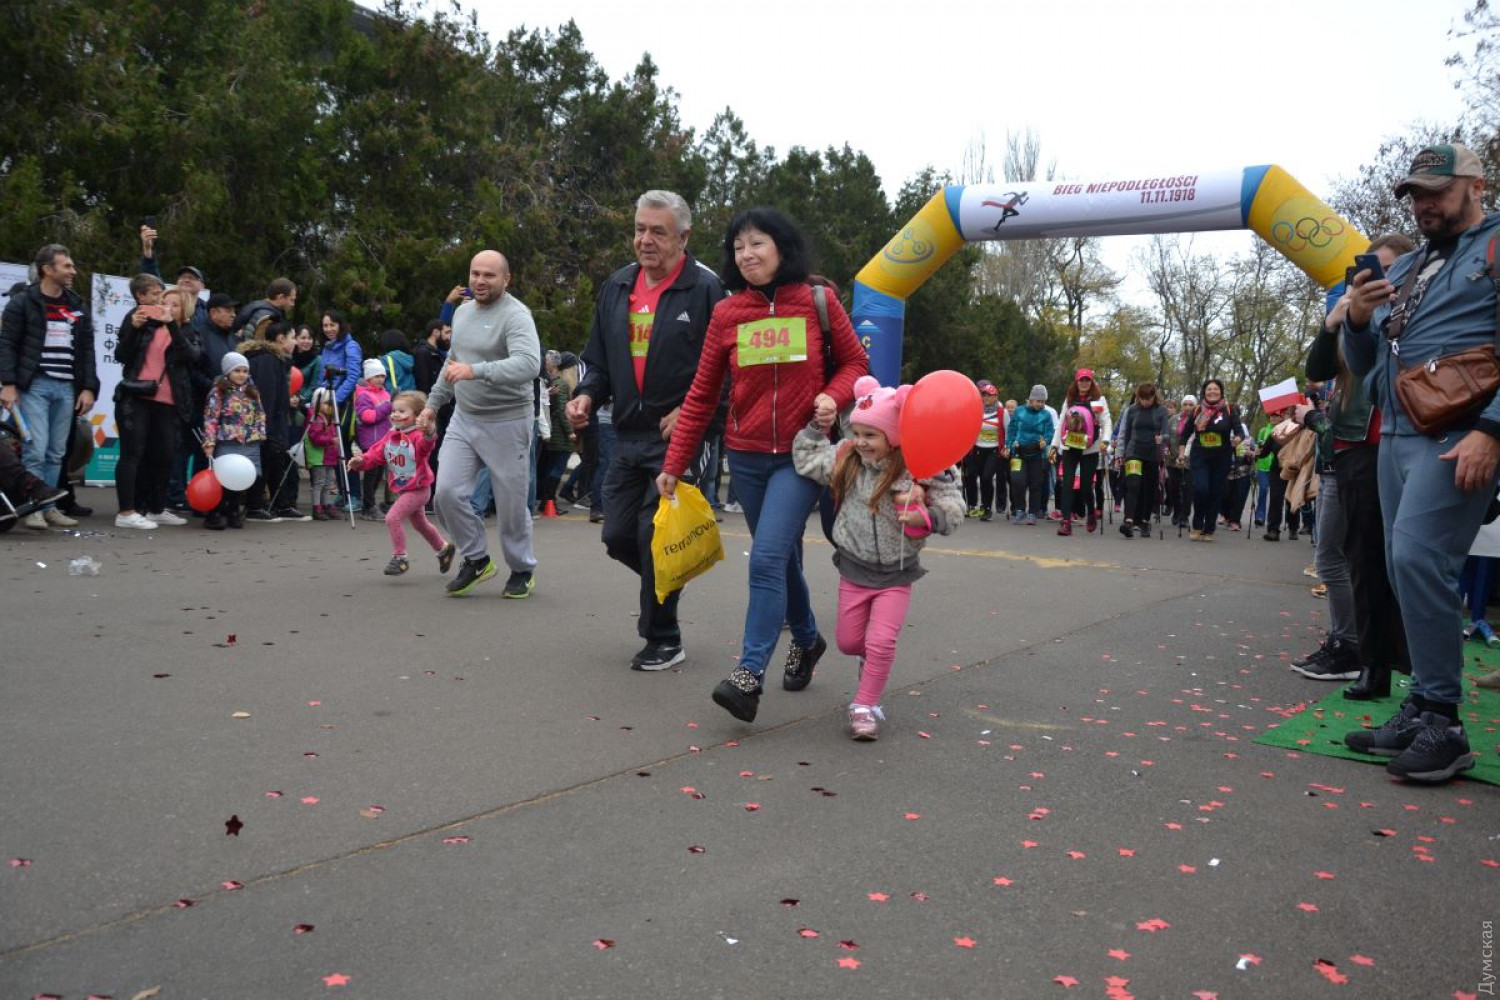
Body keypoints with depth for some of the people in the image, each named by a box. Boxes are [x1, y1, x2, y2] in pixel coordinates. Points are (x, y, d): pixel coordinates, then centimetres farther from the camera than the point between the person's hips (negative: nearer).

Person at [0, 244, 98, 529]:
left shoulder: (78, 306, 15)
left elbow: (86, 349, 15)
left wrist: (88, 387, 6)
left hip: (66, 388, 4)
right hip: (34, 386, -4)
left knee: (56, 453, 5)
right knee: (35, 450, -9)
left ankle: (49, 507, 10)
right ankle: (33, 509, -3)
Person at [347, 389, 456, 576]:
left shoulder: (417, 436, -22)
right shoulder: (390, 436, 5)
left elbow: (425, 446, -45)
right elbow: (376, 454, 5)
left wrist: (428, 434, -68)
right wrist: (361, 461, -15)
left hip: (418, 489, -10)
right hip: (403, 489, 10)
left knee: (392, 518, -18)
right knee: (420, 524, 24)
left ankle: (399, 557, -4)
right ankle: (444, 549, 44)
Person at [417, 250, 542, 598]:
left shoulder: (515, 315, -15)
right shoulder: (462, 311, 11)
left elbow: (529, 364, -33)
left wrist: (476, 371, -42)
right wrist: (433, 403, 24)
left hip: (506, 423, -7)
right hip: (464, 417, 7)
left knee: (511, 505, 2)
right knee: (448, 492, -3)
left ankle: (523, 570, 23)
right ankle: (476, 560, 16)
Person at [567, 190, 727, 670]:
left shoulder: (706, 289, -8)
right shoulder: (616, 287, 11)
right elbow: (599, 360, 18)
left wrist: (690, 412, -16)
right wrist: (587, 395, -1)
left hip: (677, 437, -6)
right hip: (626, 435, 7)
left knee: (654, 536, -6)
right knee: (618, 536, 9)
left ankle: (663, 639, 12)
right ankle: (669, 583, 37)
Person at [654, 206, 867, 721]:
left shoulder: (819, 302, -3)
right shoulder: (726, 314, 1)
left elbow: (854, 362, 8)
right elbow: (702, 395, 5)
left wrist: (834, 396, -14)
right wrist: (674, 464, 3)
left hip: (802, 455, -3)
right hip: (747, 457, 3)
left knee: (768, 558, -17)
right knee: (781, 558, 15)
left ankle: (749, 674, -12)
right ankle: (807, 639, 40)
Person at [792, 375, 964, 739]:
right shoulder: (846, 460, -5)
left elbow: (954, 506, -18)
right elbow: (806, 459, 3)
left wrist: (924, 517, -35)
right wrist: (816, 425, -4)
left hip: (896, 575, -4)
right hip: (854, 570, 4)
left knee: (881, 643, -9)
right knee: (848, 642, 15)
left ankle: (866, 705, 9)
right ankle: (870, 657, 49)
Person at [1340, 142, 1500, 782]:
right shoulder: (1404, 268, 23)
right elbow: (1364, 367, 22)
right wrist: (1357, 320, 2)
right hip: (1395, 435, 8)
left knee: (1417, 558, -19)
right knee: (1409, 569, 6)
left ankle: (1441, 723, -12)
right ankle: (1422, 714, 12)